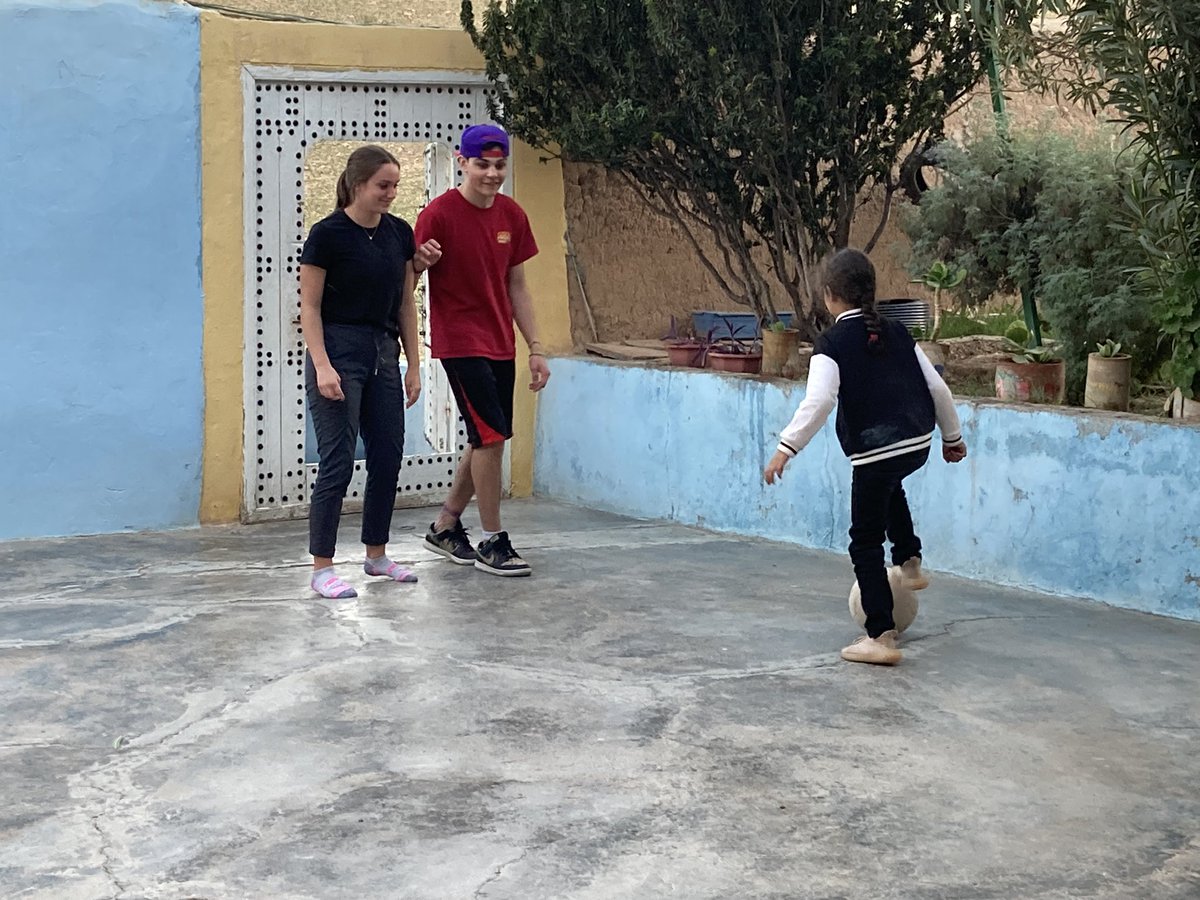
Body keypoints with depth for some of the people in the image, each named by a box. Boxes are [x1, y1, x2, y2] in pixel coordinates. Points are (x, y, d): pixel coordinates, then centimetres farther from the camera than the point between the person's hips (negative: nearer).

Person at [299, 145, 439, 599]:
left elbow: (406, 303, 11)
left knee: (388, 457, 9)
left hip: (383, 353, 7)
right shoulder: (328, 234, -11)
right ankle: (322, 567, 0)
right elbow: (309, 307, -10)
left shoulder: (399, 233, 6)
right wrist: (322, 366, -19)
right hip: (339, 351, -6)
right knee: (337, 462, -7)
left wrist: (413, 365, 8)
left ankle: (376, 555, 23)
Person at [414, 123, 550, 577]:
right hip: (460, 343, -7)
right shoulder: (438, 215, -12)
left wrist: (535, 347, 10)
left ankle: (445, 527, 28)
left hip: (500, 345, 7)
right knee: (492, 436, -12)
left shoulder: (512, 216, 7)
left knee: (486, 441, 12)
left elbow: (517, 289, 13)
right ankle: (492, 542, 0)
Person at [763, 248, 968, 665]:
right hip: (918, 443, 6)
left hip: (875, 450, -6)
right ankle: (910, 561, 37)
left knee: (866, 542, 5)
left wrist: (787, 447, -20)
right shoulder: (896, 333, 12)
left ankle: (880, 637, 3)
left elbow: (819, 400, -19)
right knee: (889, 486, 40)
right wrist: (952, 436, 24)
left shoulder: (832, 342, -4)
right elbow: (937, 387, 12)